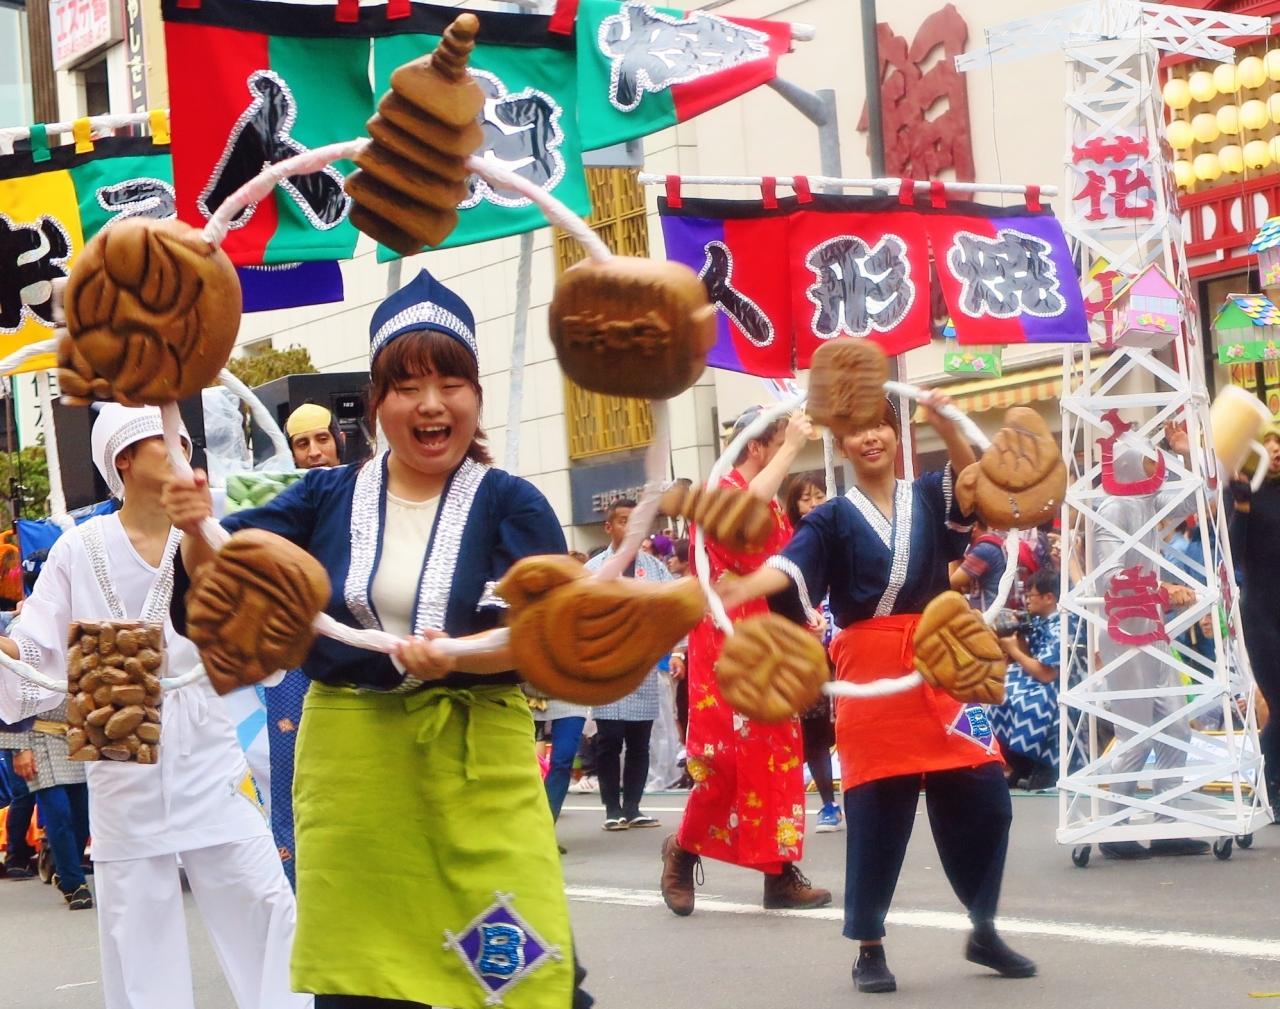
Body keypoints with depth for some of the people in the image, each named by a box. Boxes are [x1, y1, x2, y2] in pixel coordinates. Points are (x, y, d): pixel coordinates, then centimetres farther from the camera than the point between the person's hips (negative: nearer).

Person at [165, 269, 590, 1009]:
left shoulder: (510, 505, -3)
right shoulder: (329, 497, 7)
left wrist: (460, 654, -29)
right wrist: (200, 531, -15)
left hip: (475, 765, -3)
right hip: (350, 763, 3)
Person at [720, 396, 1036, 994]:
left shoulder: (930, 497, 11)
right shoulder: (833, 518, 5)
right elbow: (789, 567, -12)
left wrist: (945, 425, -29)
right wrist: (740, 590, -33)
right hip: (868, 669, -2)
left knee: (983, 798, 2)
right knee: (875, 809, -1)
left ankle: (984, 930, 19)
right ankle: (869, 947, 10)